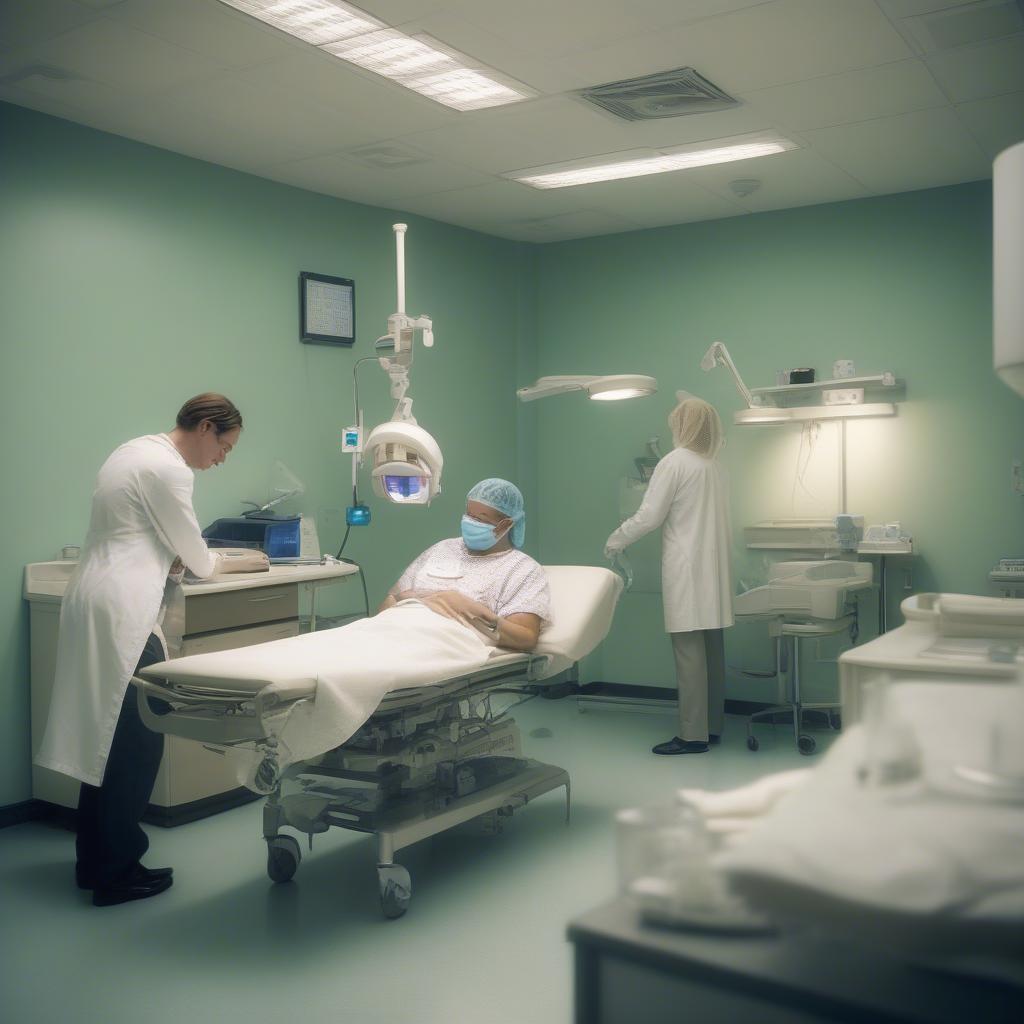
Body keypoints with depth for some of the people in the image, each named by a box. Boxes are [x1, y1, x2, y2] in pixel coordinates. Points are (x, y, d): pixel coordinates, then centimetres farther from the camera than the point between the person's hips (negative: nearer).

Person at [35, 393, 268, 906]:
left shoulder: (138, 452, 17)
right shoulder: (168, 468, -13)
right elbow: (195, 556, -5)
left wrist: (170, 561, 11)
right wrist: (236, 563, 14)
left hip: (94, 600, 10)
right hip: (121, 611, -10)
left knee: (107, 735, 15)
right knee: (138, 739, -3)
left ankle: (94, 861, 24)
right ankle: (116, 873, 6)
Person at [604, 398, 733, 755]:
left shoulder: (674, 462, -8)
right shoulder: (712, 464, 13)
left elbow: (649, 516, -9)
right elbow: (699, 515, 11)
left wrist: (615, 541, 4)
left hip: (687, 572, -8)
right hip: (712, 569, 8)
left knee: (689, 652, -7)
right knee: (711, 650, 10)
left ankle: (693, 734, -5)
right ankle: (712, 726, 18)